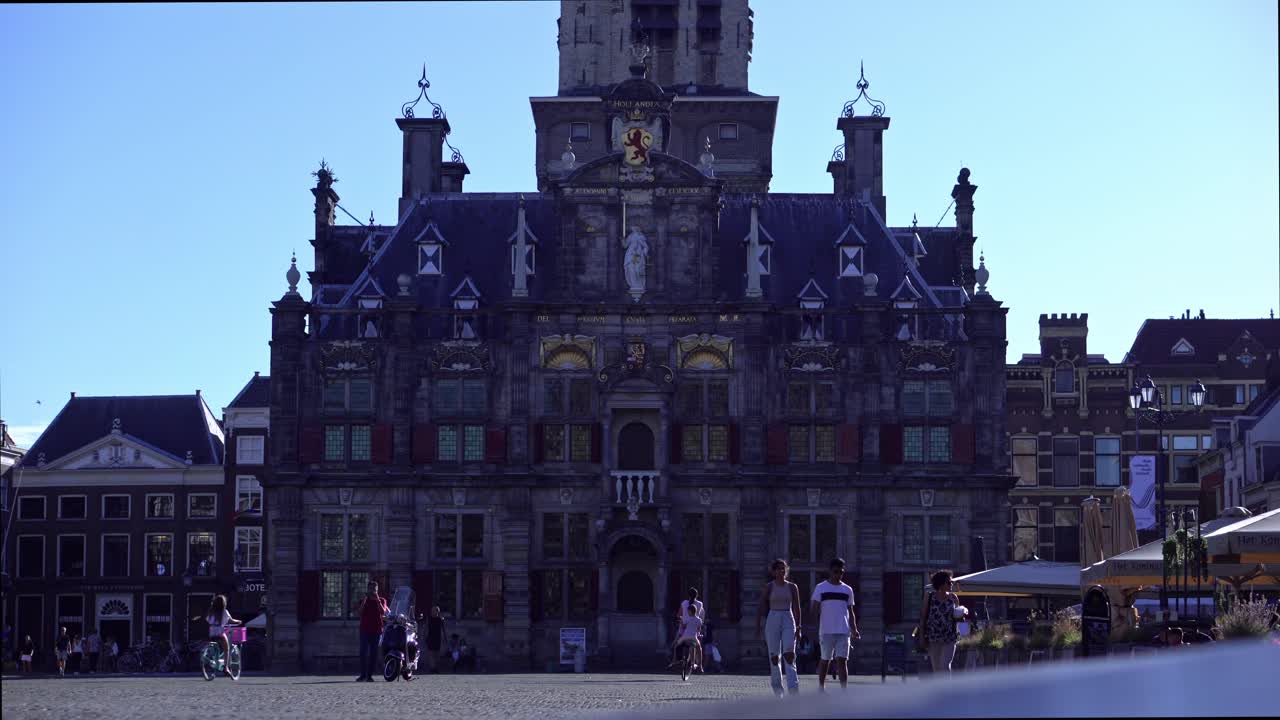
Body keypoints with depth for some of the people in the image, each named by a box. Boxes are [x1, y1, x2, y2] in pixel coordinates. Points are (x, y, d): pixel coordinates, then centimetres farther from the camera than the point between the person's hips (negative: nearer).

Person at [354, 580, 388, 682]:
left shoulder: (381, 600, 9)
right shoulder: (363, 600, 10)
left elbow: (383, 612, -8)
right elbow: (358, 613, -5)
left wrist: (377, 600, -13)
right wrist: (364, 600, -11)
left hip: (376, 630, 0)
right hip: (365, 629, 0)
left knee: (373, 653, 0)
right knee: (363, 652, -8)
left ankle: (369, 675, 2)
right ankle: (362, 675, -8)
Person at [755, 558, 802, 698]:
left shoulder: (792, 587, 7)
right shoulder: (769, 587, 3)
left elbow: (796, 608, 9)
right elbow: (761, 608, 3)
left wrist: (798, 627, 4)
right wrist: (757, 627, -3)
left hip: (788, 621, 0)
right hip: (773, 621, 0)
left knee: (789, 655, -13)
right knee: (774, 656, 1)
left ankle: (793, 689, -21)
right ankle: (777, 689, 9)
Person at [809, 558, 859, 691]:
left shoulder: (847, 590, 12)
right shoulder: (821, 588, 4)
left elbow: (850, 612, 16)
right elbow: (813, 610, 4)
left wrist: (854, 630, 5)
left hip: (843, 631, 1)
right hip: (826, 630, -1)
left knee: (842, 661, -7)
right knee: (825, 660, 8)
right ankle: (821, 687, 22)